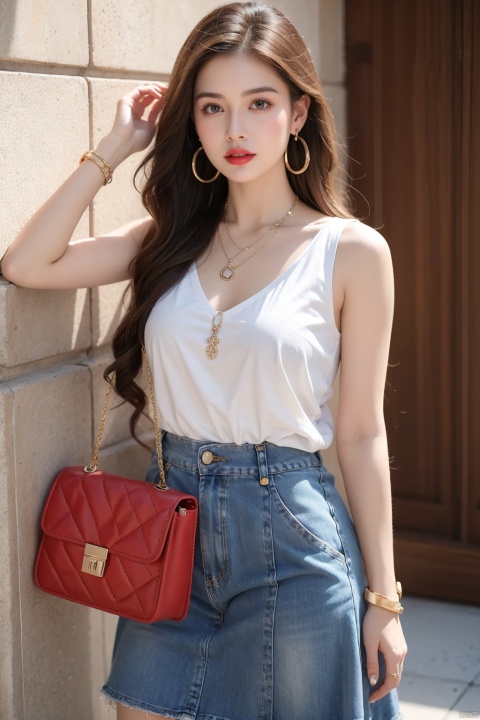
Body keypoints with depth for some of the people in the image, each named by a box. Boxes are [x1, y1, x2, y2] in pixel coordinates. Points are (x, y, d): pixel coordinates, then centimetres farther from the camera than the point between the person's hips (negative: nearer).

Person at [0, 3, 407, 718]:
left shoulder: (351, 251, -6)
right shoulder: (173, 237, 6)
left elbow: (361, 434, -4)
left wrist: (383, 599, -2)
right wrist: (112, 148, -2)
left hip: (290, 534, -3)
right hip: (173, 530, 4)